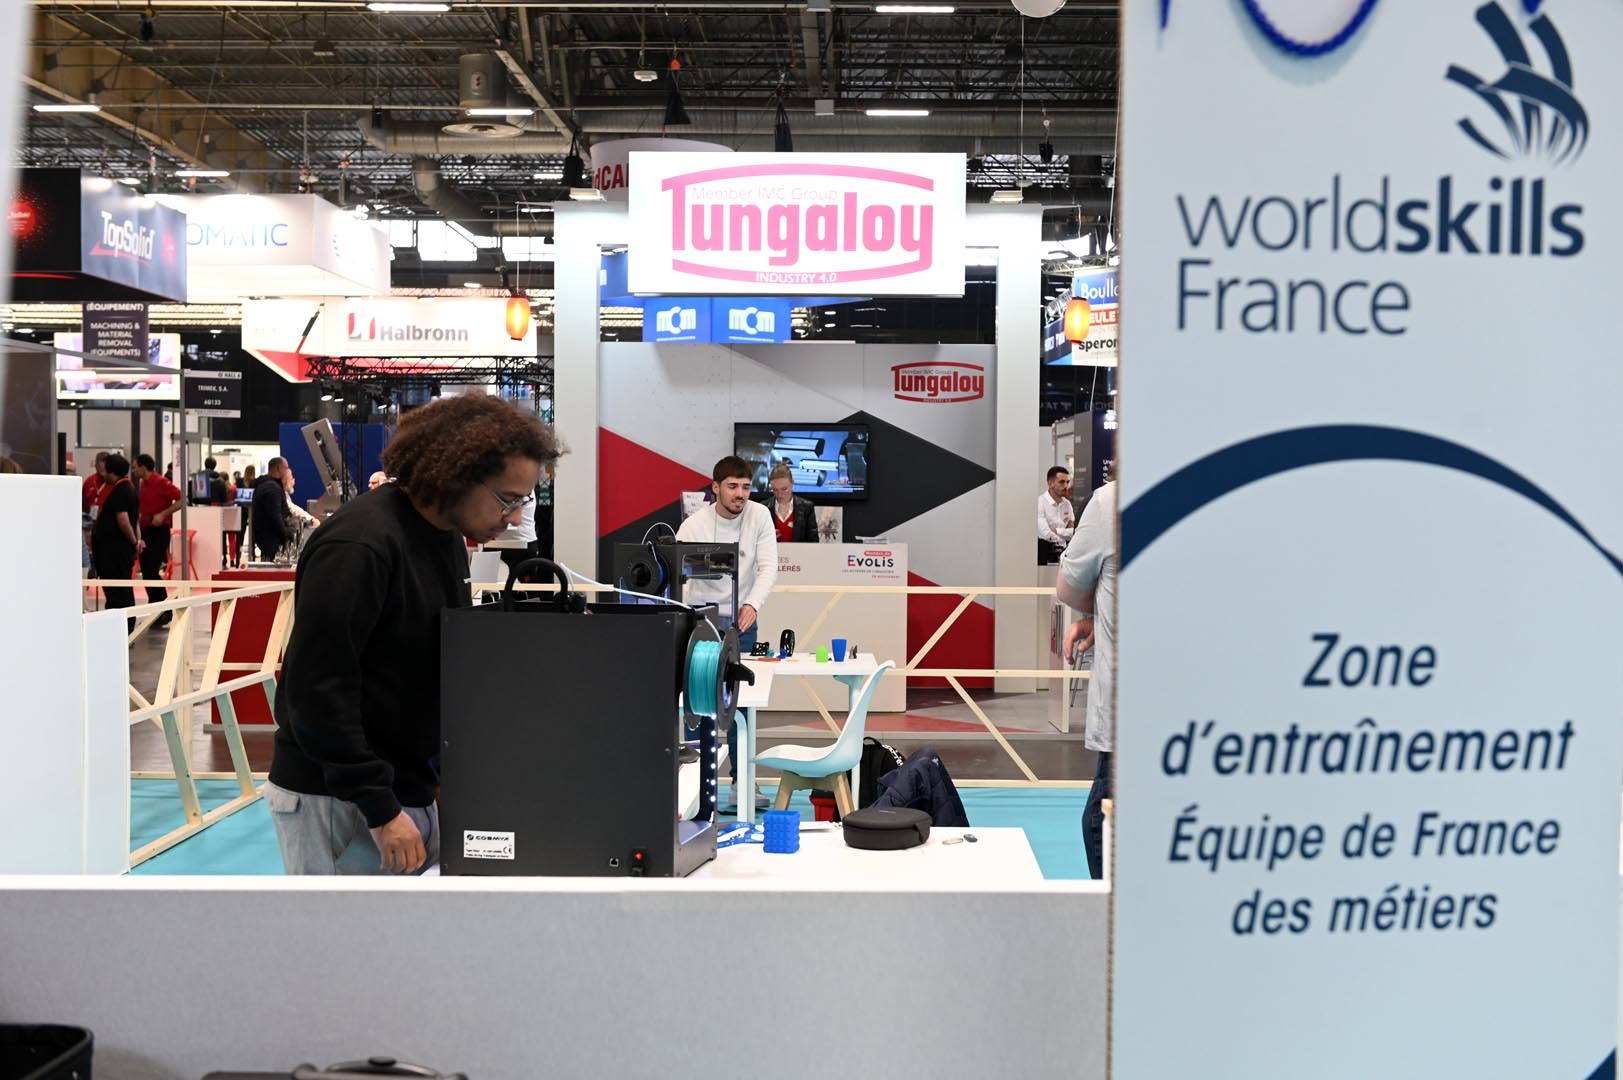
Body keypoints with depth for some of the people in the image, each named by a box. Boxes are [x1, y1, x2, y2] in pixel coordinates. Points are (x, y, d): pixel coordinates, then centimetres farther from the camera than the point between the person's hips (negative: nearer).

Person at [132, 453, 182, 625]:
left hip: (159, 531, -9)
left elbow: (181, 499, -19)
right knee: (146, 571, 8)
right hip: (146, 530, 9)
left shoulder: (160, 483, -12)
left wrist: (162, 514, -22)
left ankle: (165, 611, -4)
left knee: (152, 572, -12)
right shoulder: (143, 484, 13)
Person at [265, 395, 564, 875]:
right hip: (335, 800, -8)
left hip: (409, 787, 9)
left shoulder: (448, 540, 8)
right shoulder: (359, 545, -21)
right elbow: (318, 688, -23)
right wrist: (380, 809, -22)